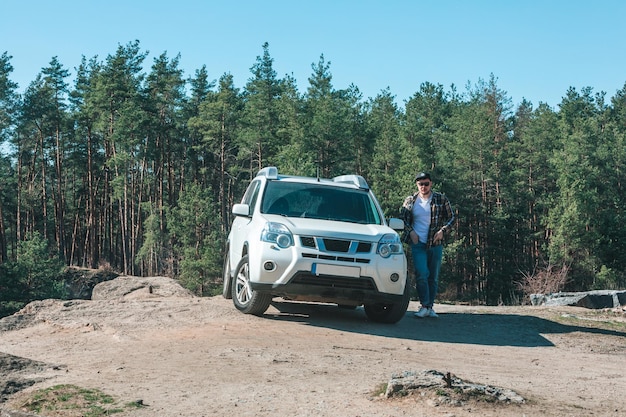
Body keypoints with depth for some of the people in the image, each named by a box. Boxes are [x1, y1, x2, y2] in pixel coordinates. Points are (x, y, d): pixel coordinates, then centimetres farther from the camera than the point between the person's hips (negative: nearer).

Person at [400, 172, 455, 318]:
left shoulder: (441, 199, 4)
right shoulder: (410, 201, 6)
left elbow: (451, 217, 8)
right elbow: (402, 218, 15)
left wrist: (443, 231, -7)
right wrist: (410, 231, 0)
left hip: (435, 243, 1)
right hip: (418, 243, -1)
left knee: (434, 277, 5)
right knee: (421, 274, -14)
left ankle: (430, 306, 15)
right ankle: (425, 306, -8)